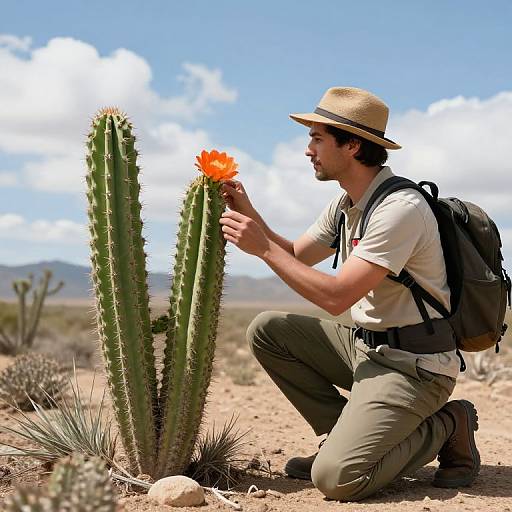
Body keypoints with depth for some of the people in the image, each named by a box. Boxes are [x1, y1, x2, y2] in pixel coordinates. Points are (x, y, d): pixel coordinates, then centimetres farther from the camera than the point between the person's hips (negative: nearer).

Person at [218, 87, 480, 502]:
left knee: (336, 477, -21)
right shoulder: (345, 205, 8)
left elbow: (336, 297, -25)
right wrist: (249, 215, 3)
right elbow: (295, 257, 18)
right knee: (268, 330, 1)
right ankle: (347, 434, 8)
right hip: (364, 345, 9)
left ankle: (446, 428, 3)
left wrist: (264, 247, -20)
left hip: (412, 363, -9)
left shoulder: (401, 208, -21)